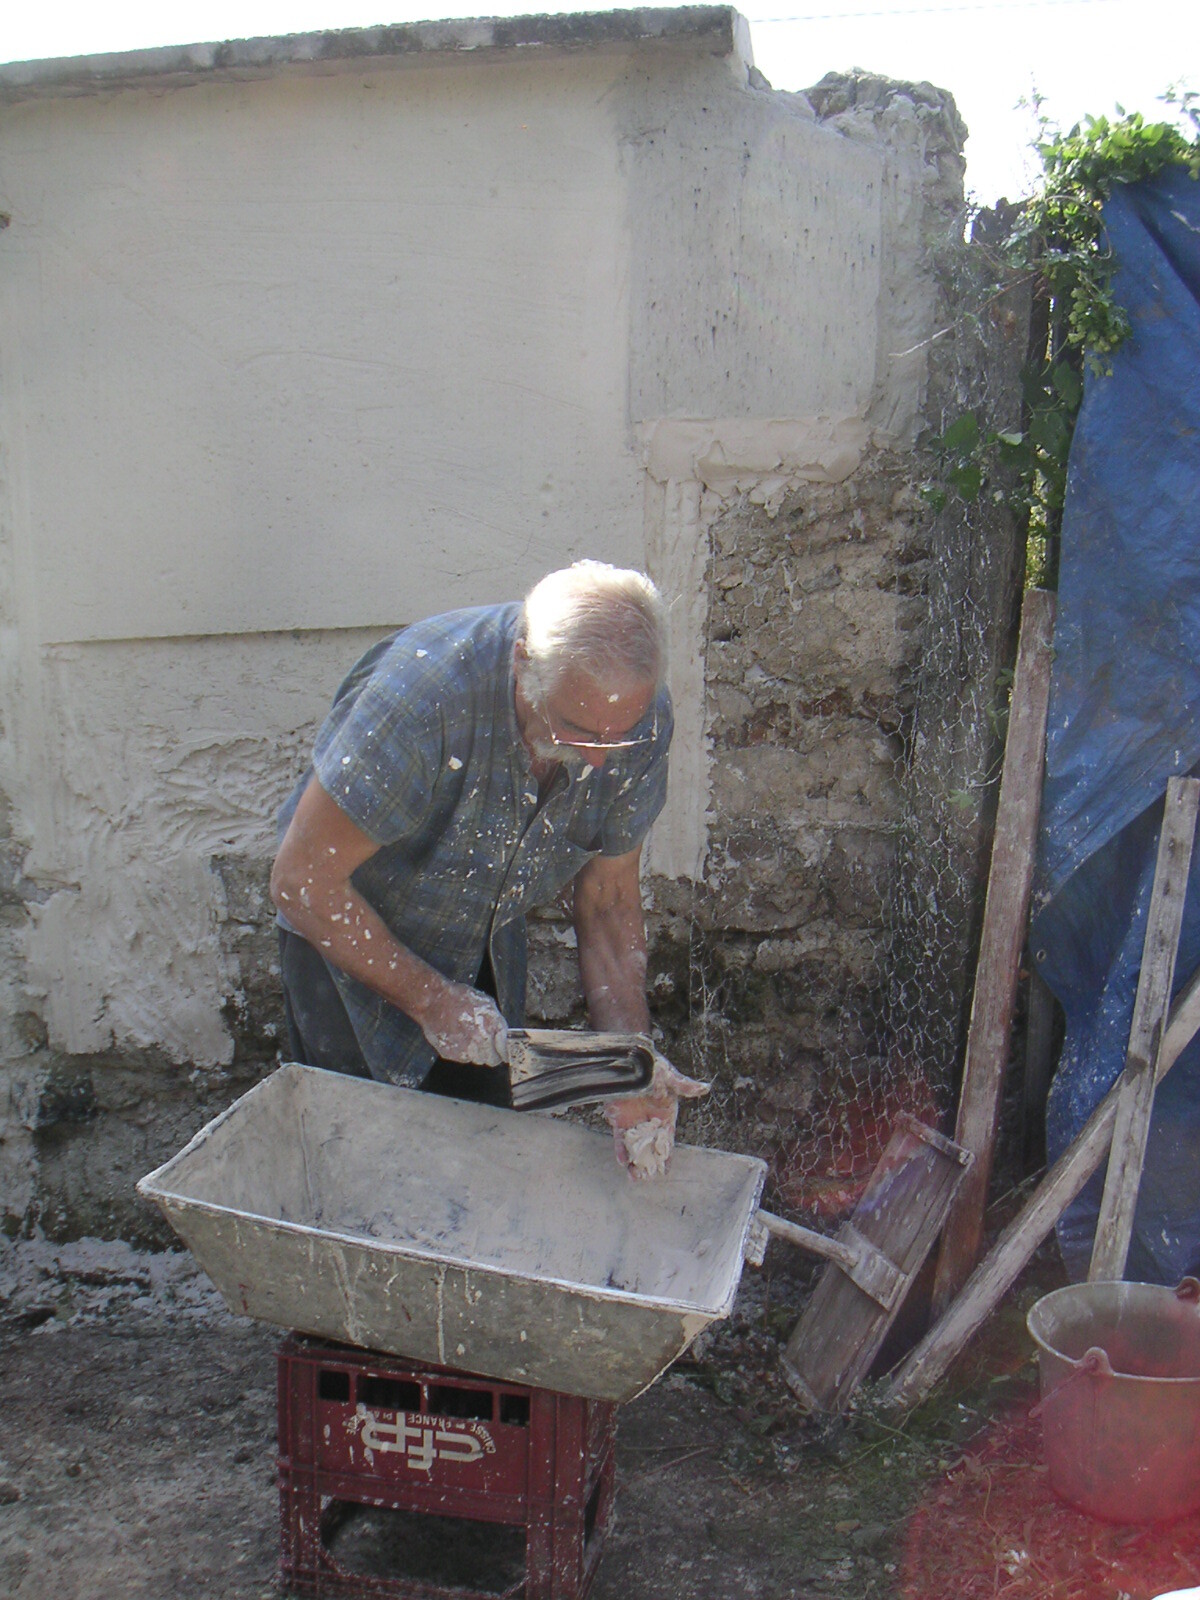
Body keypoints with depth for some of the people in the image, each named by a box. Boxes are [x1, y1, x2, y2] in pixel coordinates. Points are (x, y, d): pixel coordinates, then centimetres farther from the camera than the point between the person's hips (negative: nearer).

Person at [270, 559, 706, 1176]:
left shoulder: (640, 719, -22)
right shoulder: (423, 693, -38)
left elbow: (607, 899, -10)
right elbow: (302, 882, -28)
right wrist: (430, 999, -24)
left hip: (488, 949, 4)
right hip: (354, 938, -4)